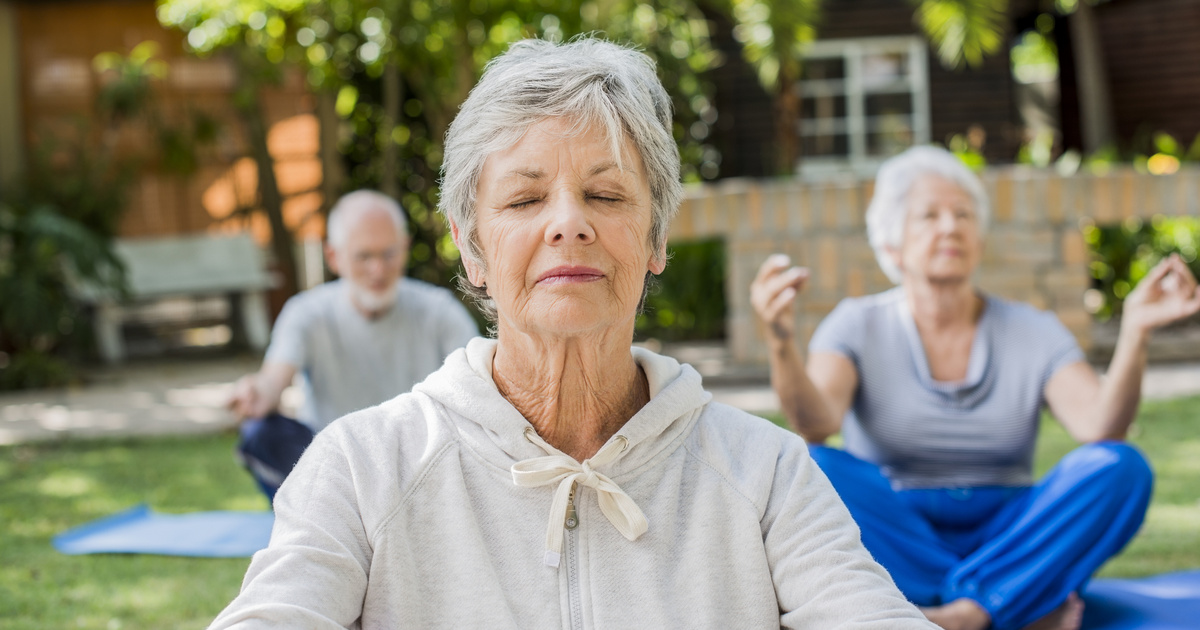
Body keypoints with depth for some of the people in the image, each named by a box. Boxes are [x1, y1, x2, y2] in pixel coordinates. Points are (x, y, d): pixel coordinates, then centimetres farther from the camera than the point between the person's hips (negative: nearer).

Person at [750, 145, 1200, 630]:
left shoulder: (1033, 333, 5)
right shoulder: (858, 327, 1)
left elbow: (1101, 430, -13)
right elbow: (816, 425, -20)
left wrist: (1135, 332, -28)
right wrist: (781, 342, -39)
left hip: (1006, 542, 1)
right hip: (891, 538, -1)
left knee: (1121, 468, -22)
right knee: (810, 470, -31)